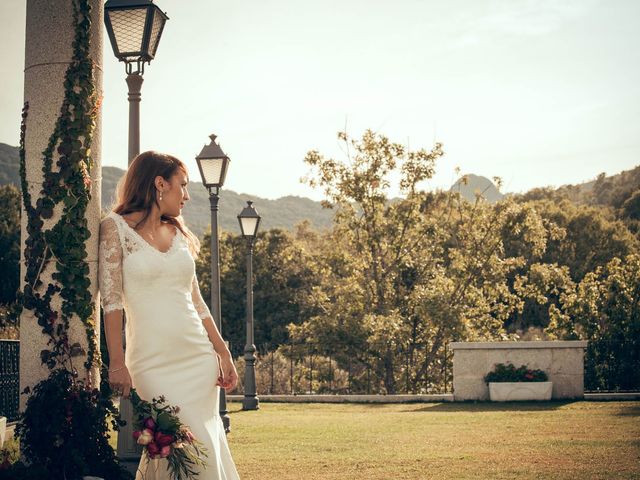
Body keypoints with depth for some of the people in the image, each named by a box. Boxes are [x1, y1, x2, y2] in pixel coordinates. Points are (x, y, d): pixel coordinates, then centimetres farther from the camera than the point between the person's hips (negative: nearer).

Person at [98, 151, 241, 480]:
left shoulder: (179, 234, 15)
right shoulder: (116, 227, -2)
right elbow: (111, 300, -8)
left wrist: (223, 353, 10)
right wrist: (117, 363, -15)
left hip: (200, 358, 6)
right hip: (154, 363, -6)